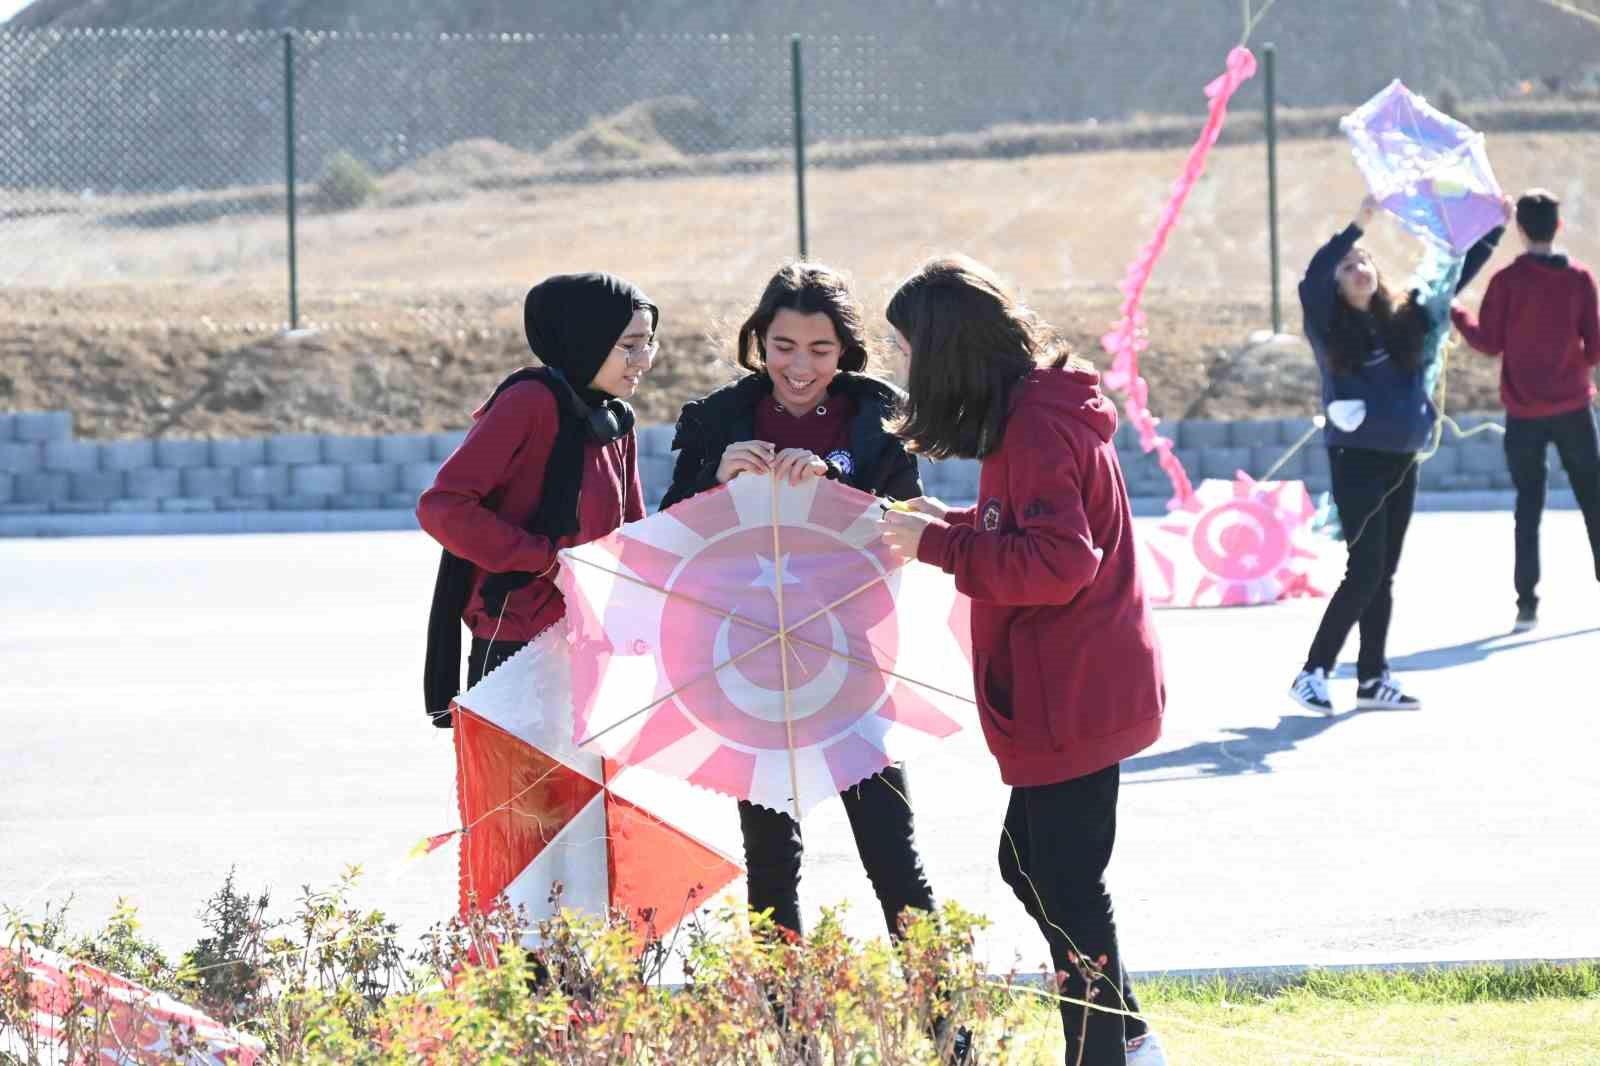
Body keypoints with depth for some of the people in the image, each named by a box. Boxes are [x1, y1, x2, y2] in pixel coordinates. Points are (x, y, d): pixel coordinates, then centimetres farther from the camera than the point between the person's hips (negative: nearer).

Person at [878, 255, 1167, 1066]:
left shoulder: (1035, 426, -20)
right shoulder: (1042, 407, 12)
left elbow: (1056, 563, -25)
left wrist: (940, 544, -18)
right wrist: (947, 524, 10)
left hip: (1071, 700, -11)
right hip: (1078, 689, 11)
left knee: (1066, 886, -3)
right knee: (1028, 864, 19)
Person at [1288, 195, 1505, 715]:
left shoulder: (1405, 316, 5)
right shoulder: (1331, 329, -7)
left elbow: (1456, 274, 14)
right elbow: (1311, 281, -26)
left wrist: (1493, 227, 5)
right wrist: (1358, 224, -32)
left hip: (1401, 461, 6)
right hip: (1357, 460, -6)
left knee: (1383, 575, 10)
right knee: (1365, 571, -12)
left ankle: (1373, 679, 17)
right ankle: (1312, 674, -6)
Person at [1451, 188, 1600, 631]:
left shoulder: (1507, 281, -9)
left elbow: (1489, 343, -4)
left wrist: (1456, 313, 11)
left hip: (1524, 412, -1)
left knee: (1528, 508, 6)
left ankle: (1527, 603, 0)